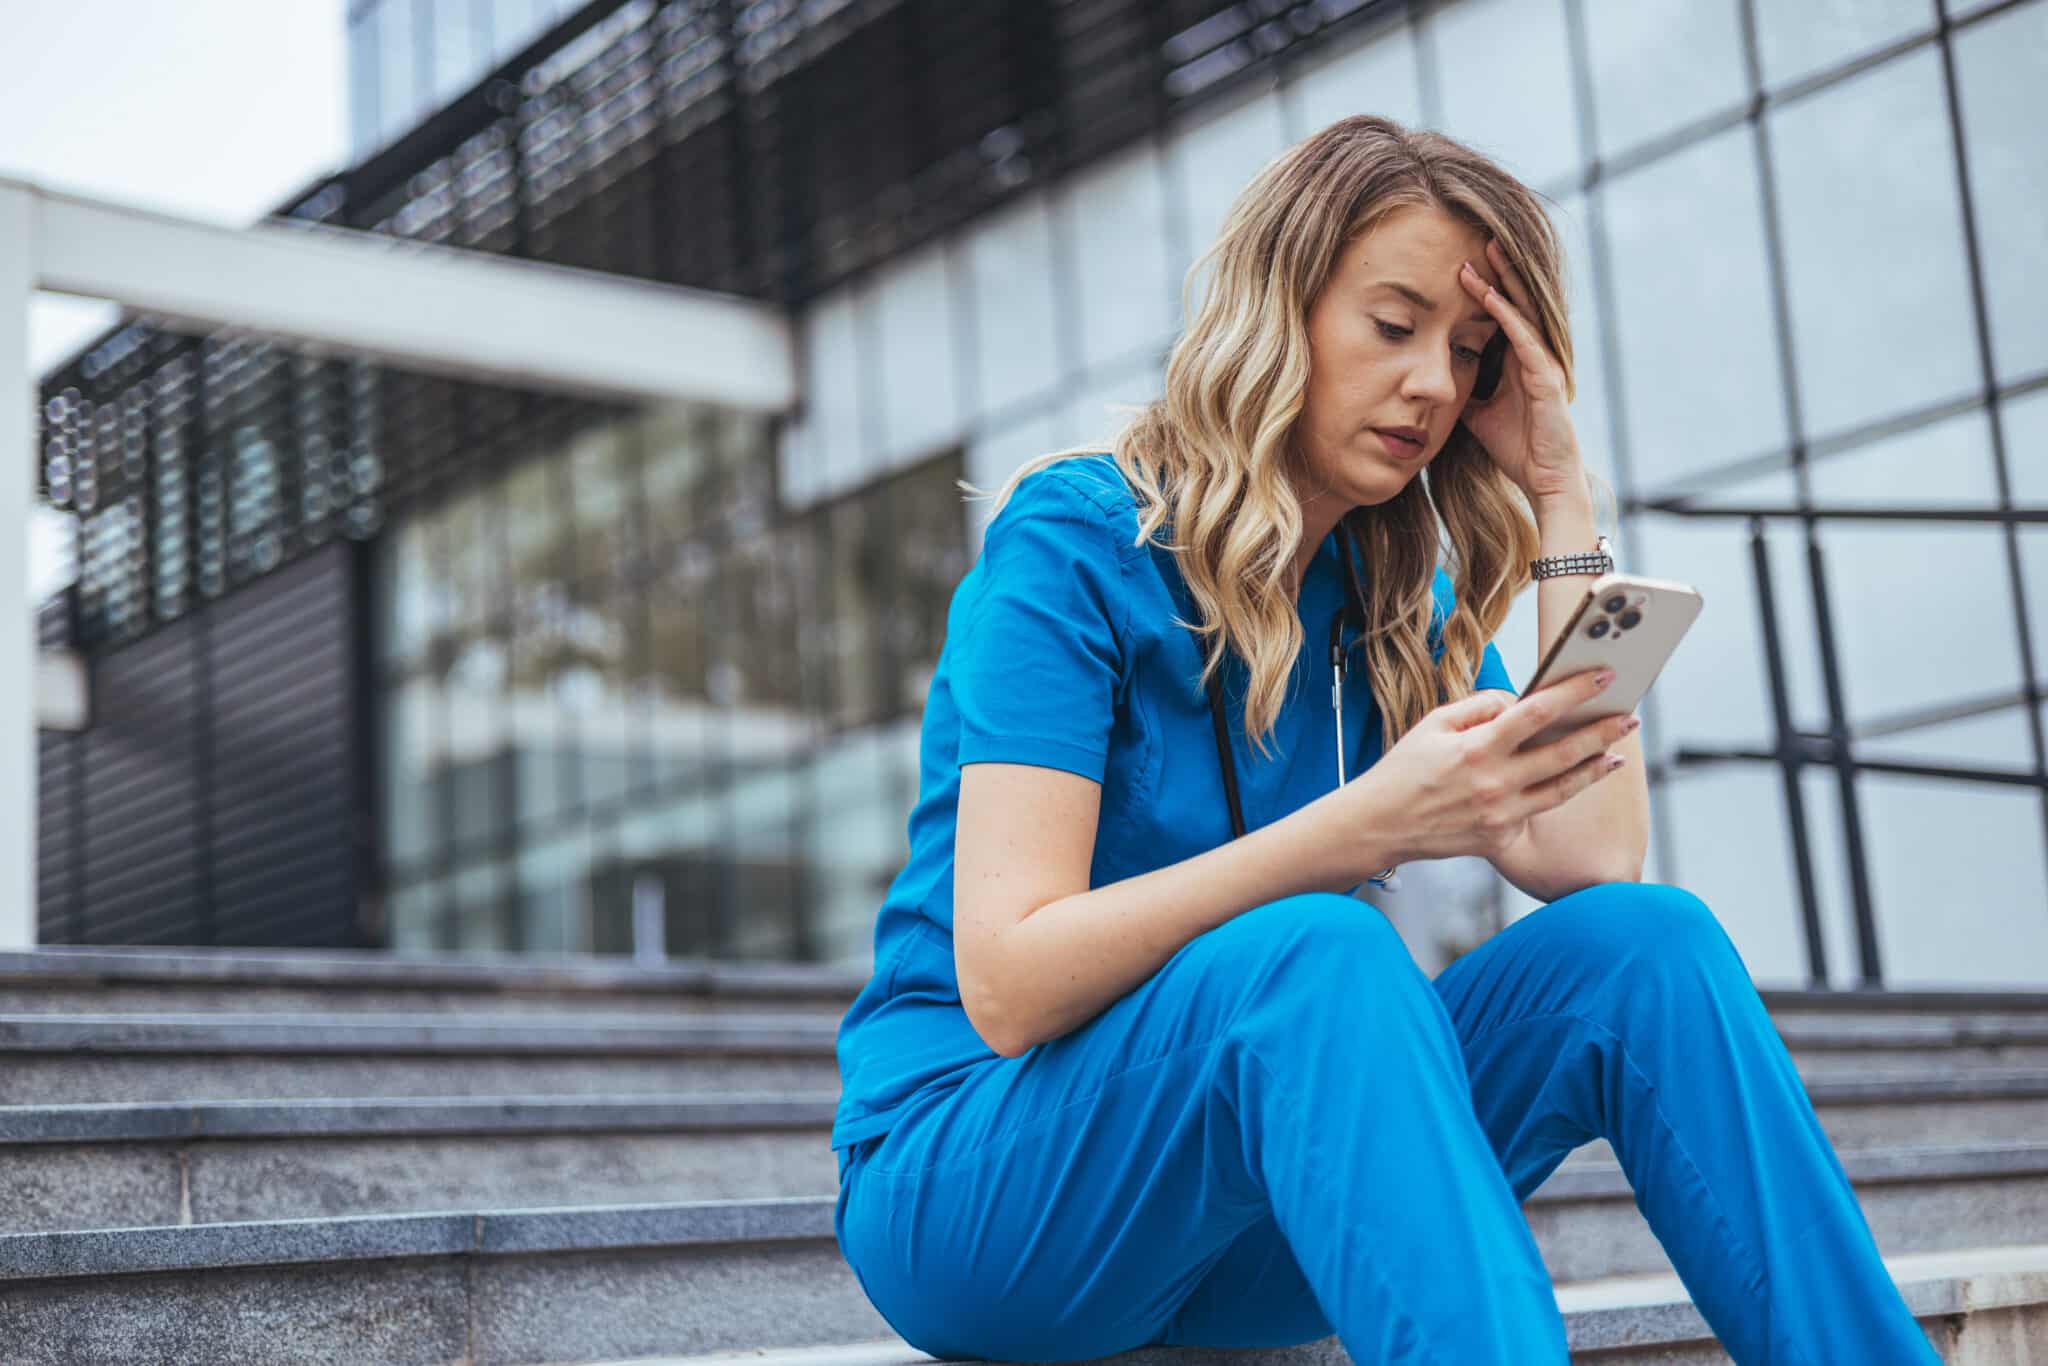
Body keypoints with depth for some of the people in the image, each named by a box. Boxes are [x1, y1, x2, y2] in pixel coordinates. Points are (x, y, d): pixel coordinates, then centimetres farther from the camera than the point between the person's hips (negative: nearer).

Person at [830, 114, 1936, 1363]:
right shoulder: (1073, 542, -12)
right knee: (1311, 952, -35)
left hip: (1251, 1186, 6)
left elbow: (1589, 860, -8)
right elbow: (1007, 987, -22)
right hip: (975, 1185, -5)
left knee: (1644, 944, -17)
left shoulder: (1397, 602, 8)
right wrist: (1364, 827, -32)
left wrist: (1558, 492, -5)